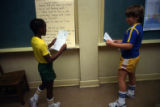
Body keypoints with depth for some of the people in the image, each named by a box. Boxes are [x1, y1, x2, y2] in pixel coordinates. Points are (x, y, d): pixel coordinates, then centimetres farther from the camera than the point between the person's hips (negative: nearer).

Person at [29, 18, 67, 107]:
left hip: (42, 66, 9)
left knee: (44, 84, 30)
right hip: (46, 67, -9)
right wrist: (61, 50, -26)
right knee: (49, 87, 13)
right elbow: (49, 60, -30)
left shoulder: (33, 39, -3)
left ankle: (34, 99, 41)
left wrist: (51, 44, 14)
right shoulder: (41, 43, -32)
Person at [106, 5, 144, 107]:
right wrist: (120, 42, 4)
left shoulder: (133, 29, -26)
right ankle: (131, 93, 45)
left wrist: (113, 44, -31)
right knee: (131, 75, 25)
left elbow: (129, 46, -32)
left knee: (121, 78, -4)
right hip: (134, 56, 10)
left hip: (129, 58, -10)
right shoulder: (139, 27, 5)